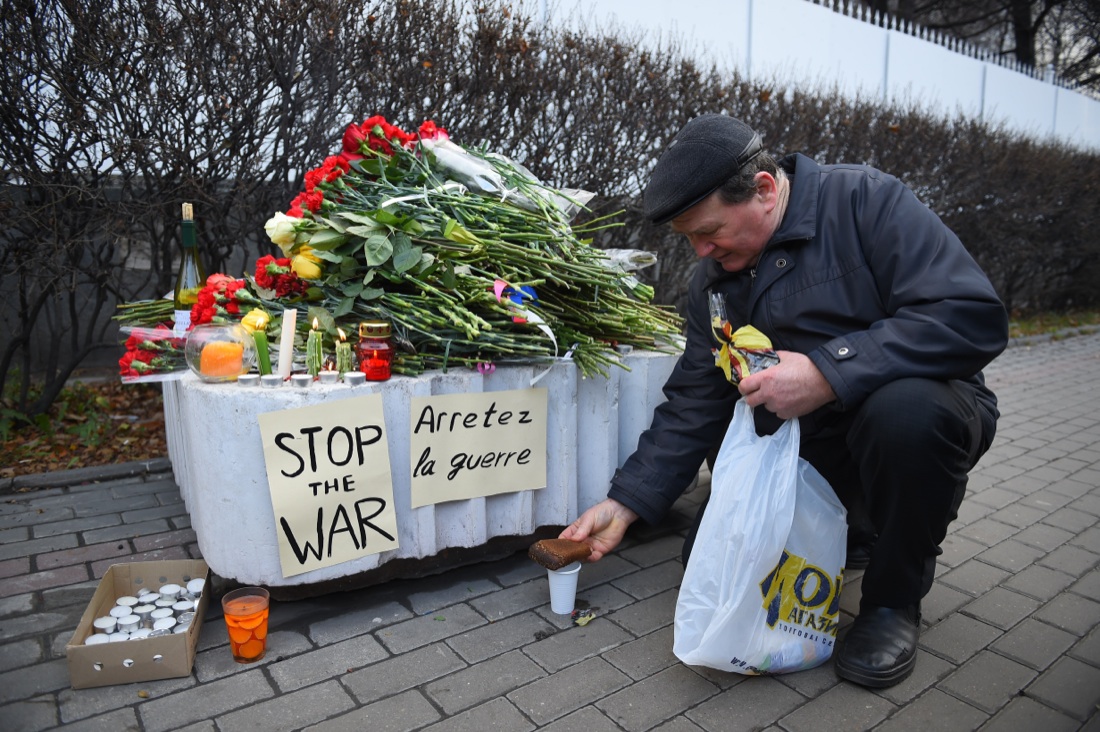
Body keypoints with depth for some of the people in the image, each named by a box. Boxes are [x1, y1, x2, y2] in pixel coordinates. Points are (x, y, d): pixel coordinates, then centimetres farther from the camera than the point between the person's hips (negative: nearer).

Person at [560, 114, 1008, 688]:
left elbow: (974, 316, -26)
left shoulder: (864, 200, -17)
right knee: (707, 561, -8)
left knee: (904, 410, -38)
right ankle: (860, 532, 19)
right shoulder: (714, 280, 0)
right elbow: (694, 405, 0)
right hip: (806, 446, 5)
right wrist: (625, 503, -5)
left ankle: (895, 597, -9)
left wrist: (828, 371, -34)